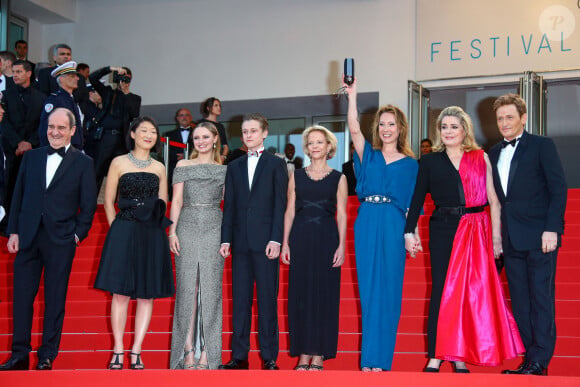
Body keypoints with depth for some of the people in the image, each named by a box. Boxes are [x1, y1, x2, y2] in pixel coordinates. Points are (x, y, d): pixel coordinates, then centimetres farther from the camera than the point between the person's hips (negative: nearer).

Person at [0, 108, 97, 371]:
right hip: (28, 238, 3)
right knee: (22, 297, 4)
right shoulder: (31, 157, 11)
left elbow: (89, 204, 3)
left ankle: (47, 357, 11)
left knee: (55, 300, 3)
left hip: (61, 240, -3)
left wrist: (79, 234, -5)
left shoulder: (83, 163, 3)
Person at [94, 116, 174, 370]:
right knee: (120, 293, -4)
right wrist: (117, 229, -1)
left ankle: (136, 352, 5)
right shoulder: (119, 163, 5)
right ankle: (118, 351, 2)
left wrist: (156, 221, 3)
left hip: (152, 235, 3)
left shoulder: (159, 168, 13)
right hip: (124, 233, -3)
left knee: (147, 294, 1)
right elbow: (109, 202, 5)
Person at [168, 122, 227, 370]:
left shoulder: (223, 170, 11)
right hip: (187, 229, 0)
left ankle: (206, 352, 1)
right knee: (187, 287, -3)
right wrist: (172, 231, -4)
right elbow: (176, 201, 7)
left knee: (210, 288, -2)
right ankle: (188, 350, 0)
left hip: (214, 230, 0)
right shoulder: (183, 166, 10)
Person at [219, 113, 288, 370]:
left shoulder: (276, 164, 5)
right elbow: (229, 206, 13)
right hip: (240, 241, 4)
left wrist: (275, 239, -11)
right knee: (240, 299, 4)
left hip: (265, 240, -4)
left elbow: (280, 204, -2)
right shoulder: (234, 167, 16)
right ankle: (239, 356, 8)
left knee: (267, 299, -1)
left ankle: (269, 357, 3)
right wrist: (226, 239, 4)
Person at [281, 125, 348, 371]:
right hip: (300, 238, 2)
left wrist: (341, 246, -6)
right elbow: (290, 211, 10)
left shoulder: (338, 178, 6)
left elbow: (342, 215, 3)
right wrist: (285, 242, 2)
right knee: (300, 293, 1)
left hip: (326, 238, -2)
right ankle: (304, 353, 8)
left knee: (325, 294, -1)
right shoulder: (296, 176, 11)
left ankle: (319, 354, 5)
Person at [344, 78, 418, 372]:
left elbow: (413, 203, 5)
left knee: (388, 291, -1)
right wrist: (353, 95, -13)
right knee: (368, 289, 3)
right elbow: (354, 129, -6)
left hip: (394, 226, -1)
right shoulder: (369, 155, 11)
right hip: (367, 224, 1)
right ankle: (369, 359, 9)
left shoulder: (410, 164, 10)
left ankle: (380, 357, 4)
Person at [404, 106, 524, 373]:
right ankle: (435, 357, 1)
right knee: (441, 290, -2)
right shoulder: (429, 161, 9)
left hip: (475, 231, 0)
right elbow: (417, 199, 6)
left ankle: (460, 357, 9)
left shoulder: (481, 159, 8)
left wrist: (496, 236, -2)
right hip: (442, 230, 0)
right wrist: (410, 232, -3)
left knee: (470, 292, 1)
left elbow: (493, 200, 5)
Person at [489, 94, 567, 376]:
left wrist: (551, 229, -14)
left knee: (541, 297, -5)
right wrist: (497, 236, 8)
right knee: (520, 301, 6)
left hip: (539, 236, -6)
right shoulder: (494, 154, 15)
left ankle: (540, 360, -1)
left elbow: (558, 189, -6)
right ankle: (530, 358, 12)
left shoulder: (542, 146, -1)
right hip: (511, 240, 6)